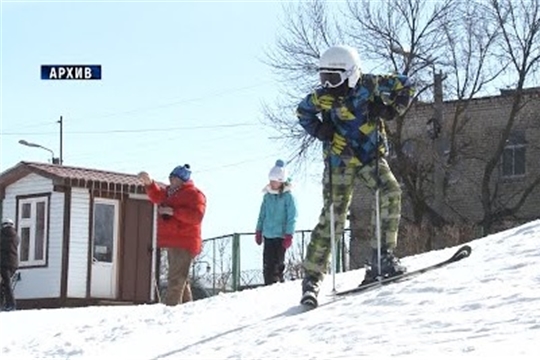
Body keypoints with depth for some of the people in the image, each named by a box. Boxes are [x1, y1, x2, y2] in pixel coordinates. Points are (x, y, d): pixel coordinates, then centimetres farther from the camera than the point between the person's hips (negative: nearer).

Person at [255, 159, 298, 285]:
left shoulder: (288, 196, -7)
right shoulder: (267, 196, 9)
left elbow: (291, 217, -9)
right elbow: (262, 214, 18)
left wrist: (289, 235, -13)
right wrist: (258, 231, 16)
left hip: (280, 236, -5)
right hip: (268, 235, 5)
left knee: (277, 264, -6)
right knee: (267, 264, 6)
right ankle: (269, 285, 13)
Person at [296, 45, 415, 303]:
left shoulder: (370, 85, -13)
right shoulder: (322, 98, -11)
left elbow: (405, 86, 0)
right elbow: (302, 112, 9)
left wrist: (390, 110, -14)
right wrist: (320, 130, -8)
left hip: (371, 156, 1)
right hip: (339, 161, -1)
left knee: (391, 192, -24)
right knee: (332, 217, -8)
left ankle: (383, 255, -17)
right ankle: (312, 277, -2)